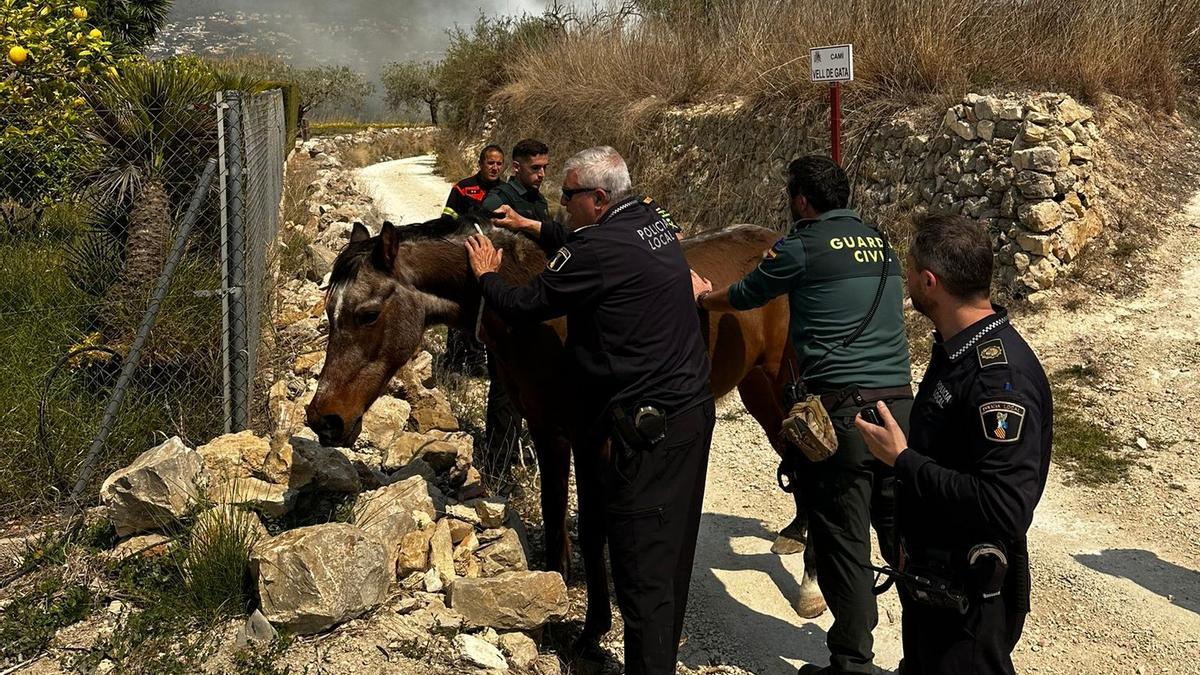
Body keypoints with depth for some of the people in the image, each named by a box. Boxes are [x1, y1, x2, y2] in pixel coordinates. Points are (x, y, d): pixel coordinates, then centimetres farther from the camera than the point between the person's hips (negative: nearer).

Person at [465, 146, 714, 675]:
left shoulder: (597, 250, -20)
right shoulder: (653, 222, 8)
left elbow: (523, 307, -11)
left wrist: (486, 276, 8)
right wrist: (536, 229, 29)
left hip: (644, 429, -10)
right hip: (694, 410, 10)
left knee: (642, 570, -1)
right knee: (672, 556, 20)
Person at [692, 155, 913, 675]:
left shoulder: (801, 247, -2)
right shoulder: (882, 243, 16)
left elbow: (739, 299, 13)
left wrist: (701, 296, 33)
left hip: (841, 409, -6)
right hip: (900, 402, 6)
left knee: (842, 542, 4)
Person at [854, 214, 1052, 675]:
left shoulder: (1001, 376, -28)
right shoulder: (955, 348, 3)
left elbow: (1005, 510, -34)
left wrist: (902, 459, -27)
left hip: (969, 600, -9)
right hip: (927, 577, 9)